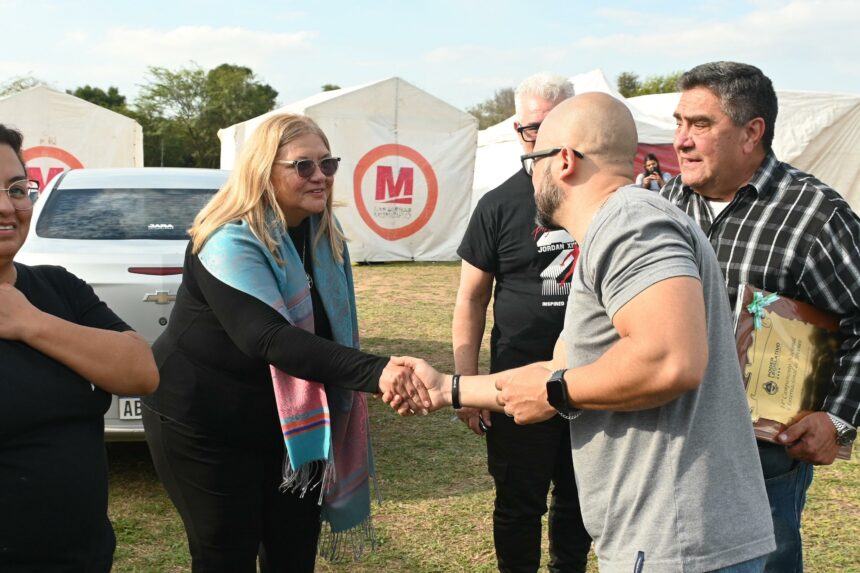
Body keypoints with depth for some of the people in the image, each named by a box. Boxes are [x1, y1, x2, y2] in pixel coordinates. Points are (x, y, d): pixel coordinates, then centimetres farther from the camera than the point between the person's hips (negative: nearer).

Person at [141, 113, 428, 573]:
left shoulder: (324, 233, 1)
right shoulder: (230, 242, -24)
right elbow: (269, 338, -39)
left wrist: (385, 380, -1)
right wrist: (374, 373, -50)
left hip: (291, 422, 7)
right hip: (205, 426, -6)